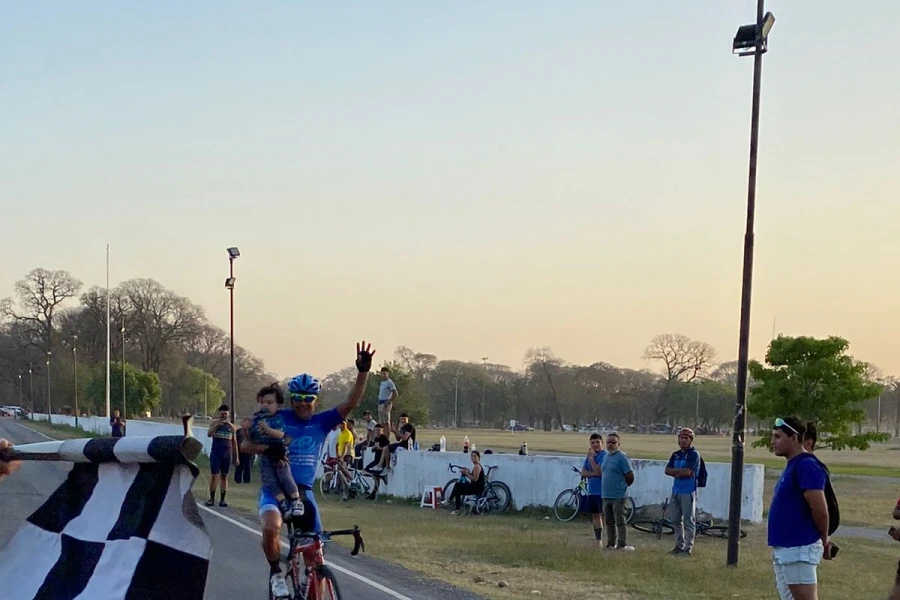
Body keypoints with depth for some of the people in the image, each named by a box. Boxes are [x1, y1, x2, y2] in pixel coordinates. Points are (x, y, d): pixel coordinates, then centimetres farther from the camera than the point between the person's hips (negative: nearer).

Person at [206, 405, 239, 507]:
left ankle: (222, 499, 5)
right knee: (214, 476, -4)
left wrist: (236, 457, 11)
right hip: (216, 452, -2)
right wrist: (217, 425, -26)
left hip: (227, 454, 3)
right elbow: (209, 434, -14)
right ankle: (211, 498, 2)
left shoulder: (231, 426, 11)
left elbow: (234, 442, 14)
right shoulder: (214, 423, 3)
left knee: (224, 476, 4)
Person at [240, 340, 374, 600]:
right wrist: (268, 448, -27)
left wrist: (363, 372, -20)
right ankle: (276, 573, -6)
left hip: (303, 491, 3)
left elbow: (350, 404, -8)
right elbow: (246, 445, -6)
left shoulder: (321, 422, 3)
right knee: (271, 527, -32)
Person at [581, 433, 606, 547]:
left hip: (602, 491, -7)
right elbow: (583, 472, 5)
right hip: (592, 491, 7)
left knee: (604, 515, -11)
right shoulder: (590, 455, 12)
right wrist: (594, 473, -13)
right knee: (595, 516, 12)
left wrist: (591, 458, -15)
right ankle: (598, 541, 21)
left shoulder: (605, 455, -10)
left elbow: (599, 471, -20)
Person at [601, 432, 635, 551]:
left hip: (618, 496, -8)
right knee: (609, 522, 13)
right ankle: (611, 544, 20)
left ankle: (622, 545, -8)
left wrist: (623, 486, 0)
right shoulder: (606, 456, 14)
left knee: (620, 521, -8)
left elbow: (630, 476, -12)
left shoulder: (622, 457, -11)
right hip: (606, 495, 8)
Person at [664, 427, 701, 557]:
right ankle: (679, 545, 24)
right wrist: (681, 471, -10)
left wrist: (675, 472, -1)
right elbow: (667, 470, 5)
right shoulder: (676, 454, 14)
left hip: (688, 492, -8)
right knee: (675, 519, 13)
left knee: (689, 521, -3)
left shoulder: (694, 454, -7)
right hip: (676, 490, 8)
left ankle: (688, 548, 0)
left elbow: (687, 471, -18)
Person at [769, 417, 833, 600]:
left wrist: (824, 540, -8)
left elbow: (820, 509, -21)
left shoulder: (806, 466, -16)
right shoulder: (792, 466, 15)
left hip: (799, 549, -11)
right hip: (783, 549, 11)